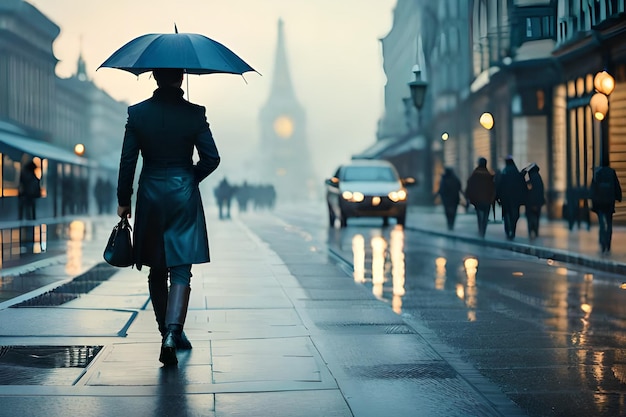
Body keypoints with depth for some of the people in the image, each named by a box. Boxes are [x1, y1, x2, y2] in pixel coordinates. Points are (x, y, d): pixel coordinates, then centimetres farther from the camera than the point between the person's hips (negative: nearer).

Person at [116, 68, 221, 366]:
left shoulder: (137, 113, -2)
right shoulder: (194, 113, -5)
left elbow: (127, 160, -2)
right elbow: (211, 158, -5)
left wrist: (123, 201, 6)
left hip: (150, 195, 2)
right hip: (184, 196, -2)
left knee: (157, 271, 14)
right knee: (181, 269, -3)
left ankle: (169, 333, 23)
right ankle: (173, 333, -20)